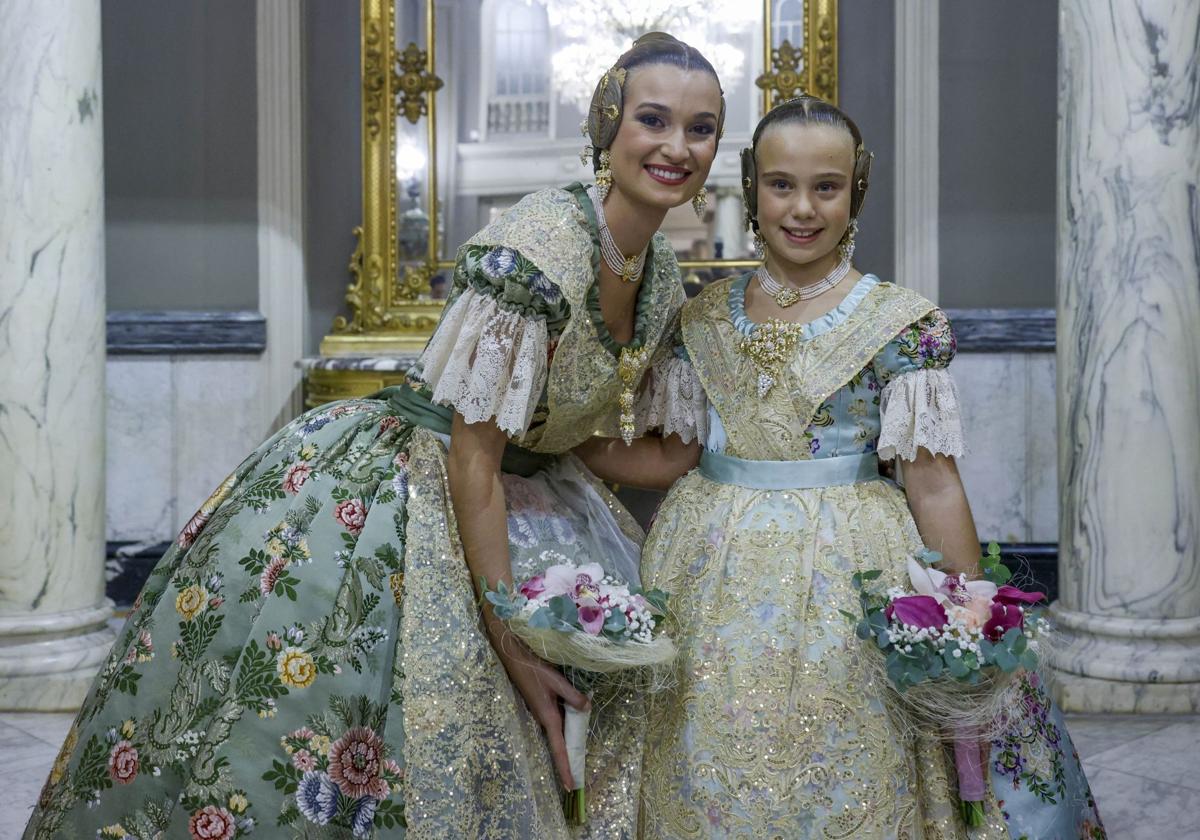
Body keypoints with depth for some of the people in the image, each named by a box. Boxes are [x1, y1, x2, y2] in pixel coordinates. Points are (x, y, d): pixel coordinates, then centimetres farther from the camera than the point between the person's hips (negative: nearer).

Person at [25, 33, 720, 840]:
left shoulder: (663, 275, -1)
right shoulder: (537, 246, -26)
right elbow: (473, 461, -24)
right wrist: (513, 650, -20)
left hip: (515, 495, 9)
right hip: (381, 496, -8)